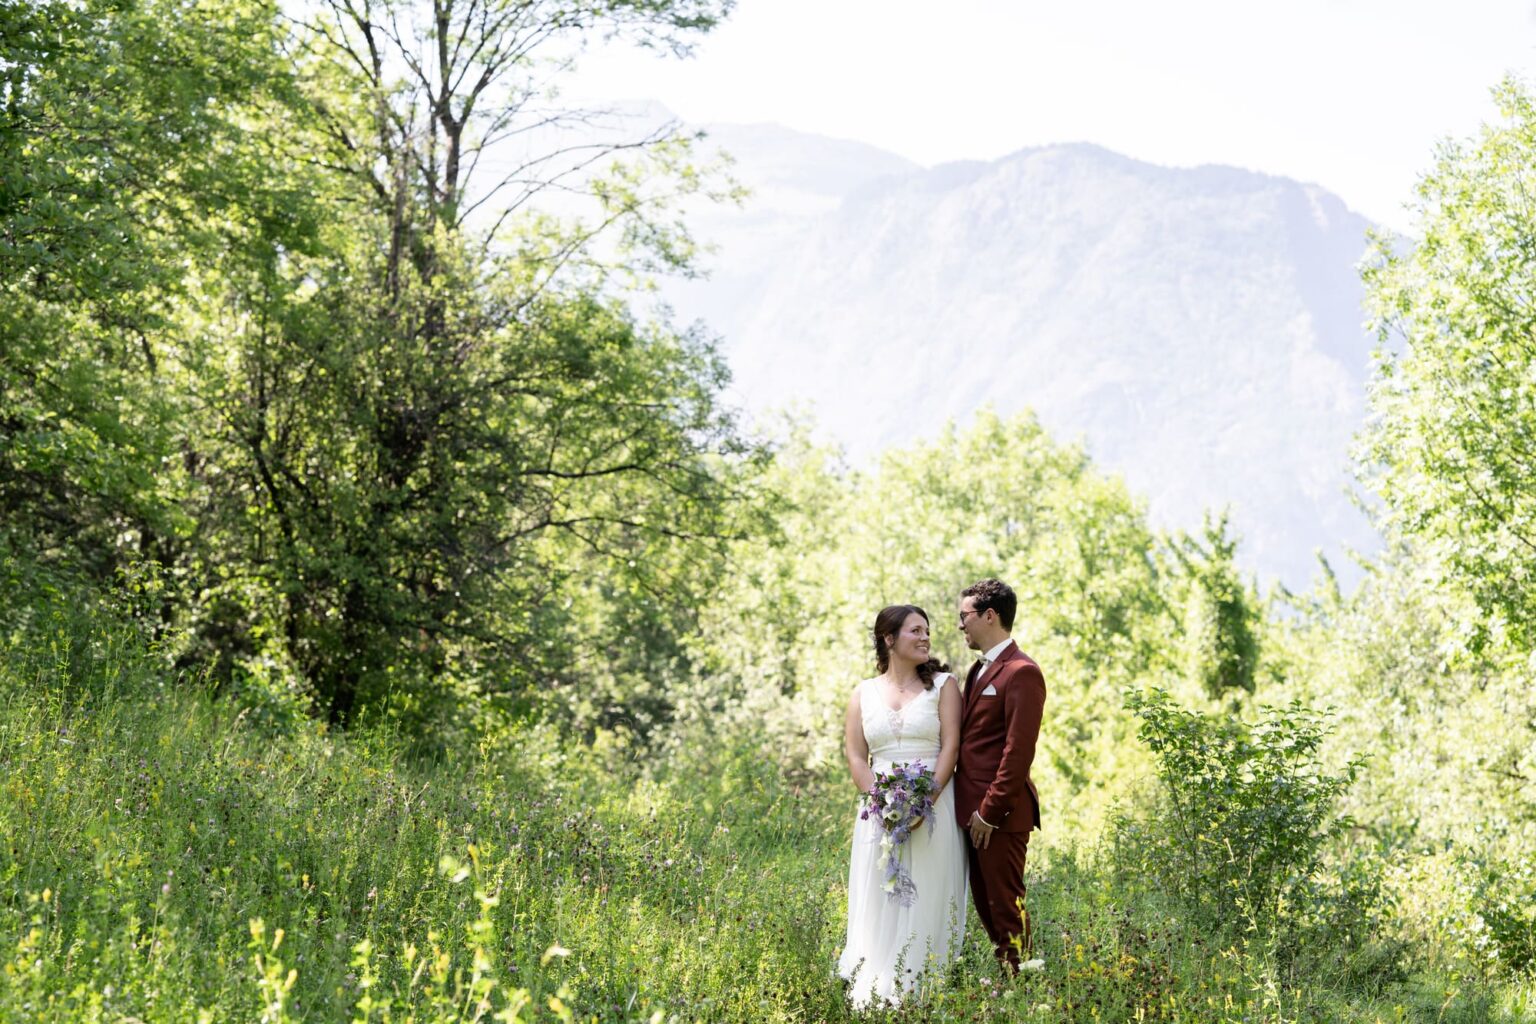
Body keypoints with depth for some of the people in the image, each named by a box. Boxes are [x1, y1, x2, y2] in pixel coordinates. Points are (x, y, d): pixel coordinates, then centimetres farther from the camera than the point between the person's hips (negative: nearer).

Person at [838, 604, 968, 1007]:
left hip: (933, 805, -2)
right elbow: (856, 757, 5)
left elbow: (950, 747, -4)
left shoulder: (943, 684, 4)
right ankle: (877, 992, 6)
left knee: (926, 896, -3)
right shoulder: (863, 693, 11)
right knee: (879, 896, 1)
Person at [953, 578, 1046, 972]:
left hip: (1000, 814, -9)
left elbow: (1019, 751, -18)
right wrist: (972, 807, 11)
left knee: (1005, 906, -2)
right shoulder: (979, 670, 18)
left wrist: (990, 811, -18)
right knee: (985, 904, 13)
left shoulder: (1022, 673, -13)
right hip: (973, 810, 9)